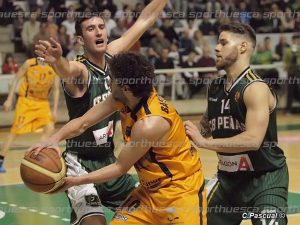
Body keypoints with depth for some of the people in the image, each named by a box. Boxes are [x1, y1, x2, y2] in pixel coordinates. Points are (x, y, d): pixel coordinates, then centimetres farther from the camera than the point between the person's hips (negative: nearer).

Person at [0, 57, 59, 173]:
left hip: (42, 103, 4)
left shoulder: (54, 69, -6)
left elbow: (56, 89, 1)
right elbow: (16, 79, -6)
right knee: (16, 130, -6)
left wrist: (54, 110, -3)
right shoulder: (29, 64, -14)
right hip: (26, 101, -4)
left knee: (49, 128, -10)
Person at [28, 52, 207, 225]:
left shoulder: (149, 124, -30)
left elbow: (120, 167, -20)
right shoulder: (122, 98, -7)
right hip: (151, 189, 8)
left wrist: (75, 181, -16)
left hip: (181, 189, -8)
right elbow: (83, 123, -1)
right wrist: (55, 139, -19)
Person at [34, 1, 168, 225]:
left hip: (108, 158, 8)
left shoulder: (113, 55, -2)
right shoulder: (79, 69, -21)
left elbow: (145, 20, 5)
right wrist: (57, 60, -69)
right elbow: (67, 70, -46)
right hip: (80, 162, -7)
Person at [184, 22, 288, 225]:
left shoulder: (255, 88, -20)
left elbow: (253, 140, -31)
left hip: (265, 179, -7)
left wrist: (203, 142, -28)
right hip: (229, 177, 8)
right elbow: (207, 127, 21)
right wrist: (190, 133, -1)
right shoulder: (216, 87, 4)